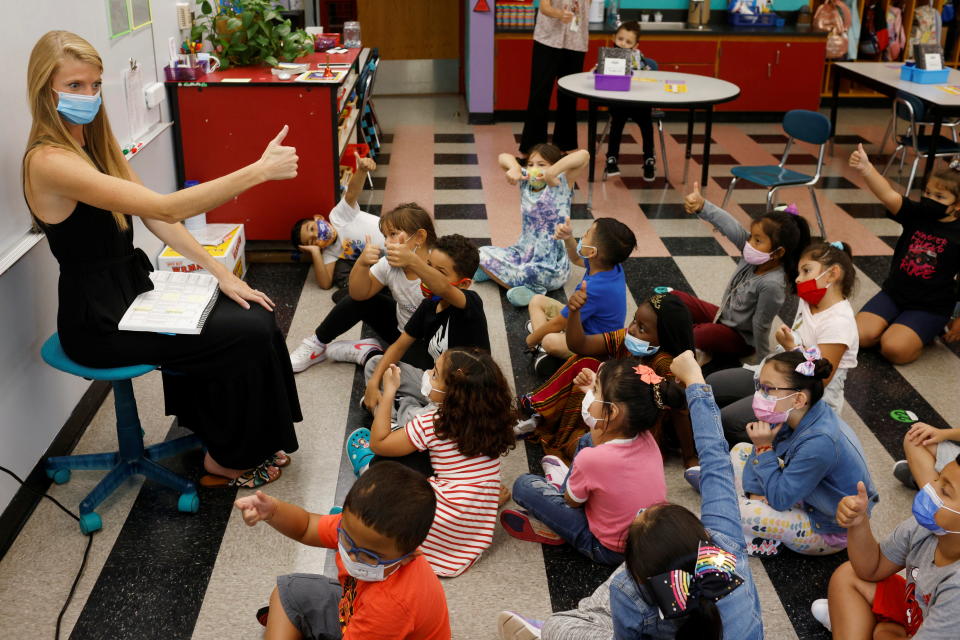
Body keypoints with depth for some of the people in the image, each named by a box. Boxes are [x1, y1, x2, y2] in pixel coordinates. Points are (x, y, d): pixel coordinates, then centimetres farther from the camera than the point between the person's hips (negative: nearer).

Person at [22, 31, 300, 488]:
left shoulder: (95, 142, 5)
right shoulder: (50, 161, -24)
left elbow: (155, 219, 4)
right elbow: (164, 209, -33)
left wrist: (221, 273, -4)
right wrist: (258, 171, -36)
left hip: (132, 291, 8)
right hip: (98, 321, -8)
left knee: (255, 314, -1)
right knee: (245, 336, -11)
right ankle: (224, 461, 9)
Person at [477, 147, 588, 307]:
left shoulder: (560, 184, -11)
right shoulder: (526, 181, 4)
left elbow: (584, 155, -26)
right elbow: (504, 157, 1)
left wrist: (553, 172, -36)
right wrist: (514, 168, -20)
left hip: (551, 266, -6)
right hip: (523, 252, 6)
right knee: (482, 254, -4)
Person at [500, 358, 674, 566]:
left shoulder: (591, 459, -34)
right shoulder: (646, 439, -17)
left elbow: (572, 501, -11)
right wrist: (597, 390, -5)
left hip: (611, 550, -6)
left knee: (523, 485, -5)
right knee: (586, 441, 15)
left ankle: (555, 530, 13)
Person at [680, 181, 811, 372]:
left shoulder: (772, 285, -35)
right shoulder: (754, 257, -16)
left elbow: (761, 325, -23)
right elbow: (730, 227, -27)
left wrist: (761, 360, -12)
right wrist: (702, 206, -41)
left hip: (740, 337, -8)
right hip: (724, 315, 8)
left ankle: (718, 358, -1)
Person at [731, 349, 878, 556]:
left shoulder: (819, 443, -37)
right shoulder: (793, 415, -12)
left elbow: (779, 499, -29)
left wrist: (764, 448, -27)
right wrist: (755, 493, -11)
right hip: (804, 496, 9)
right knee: (740, 451, 10)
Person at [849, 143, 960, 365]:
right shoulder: (917, 214, -4)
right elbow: (888, 195, -21)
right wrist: (865, 167, -39)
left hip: (929, 308, -3)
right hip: (893, 294, 4)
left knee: (893, 349, -23)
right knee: (859, 335, -15)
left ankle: (931, 331, 7)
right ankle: (898, 327, 13)